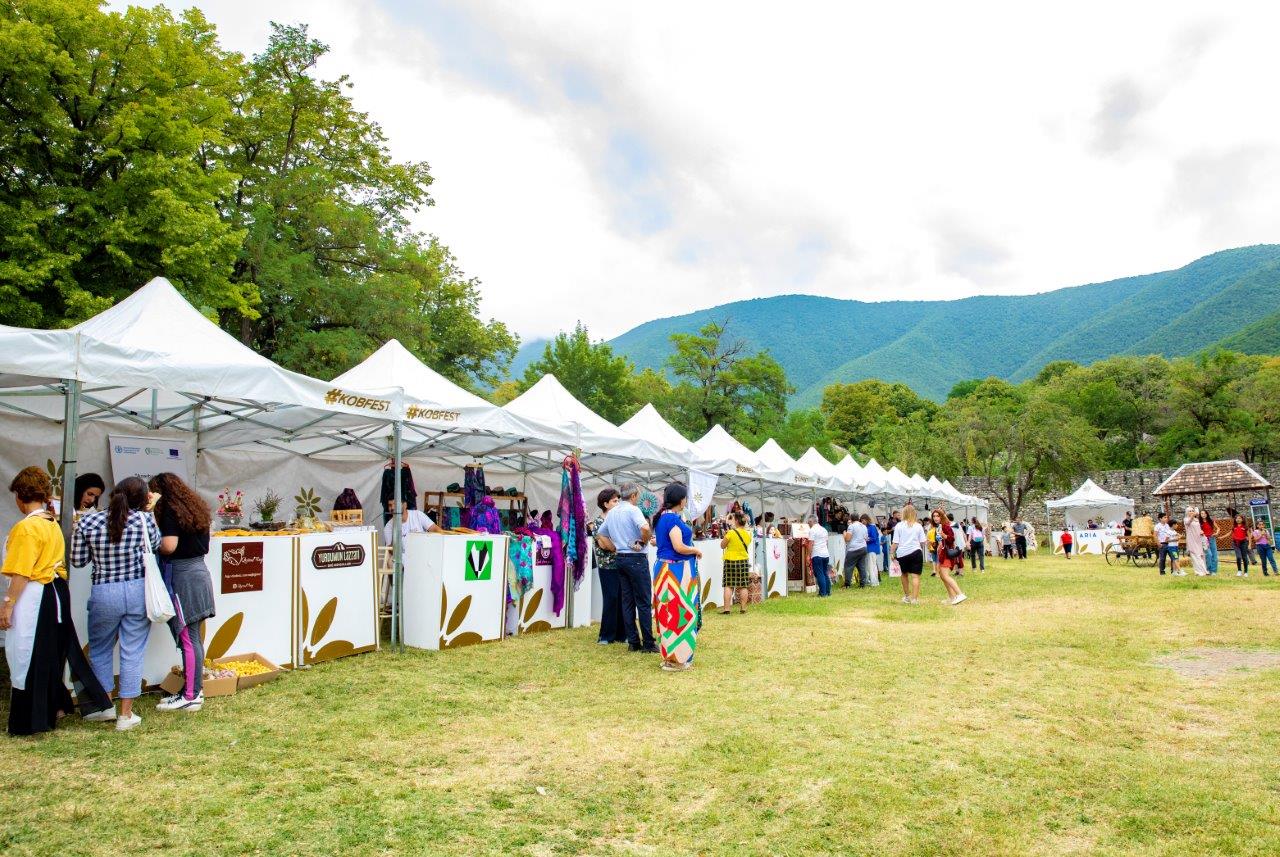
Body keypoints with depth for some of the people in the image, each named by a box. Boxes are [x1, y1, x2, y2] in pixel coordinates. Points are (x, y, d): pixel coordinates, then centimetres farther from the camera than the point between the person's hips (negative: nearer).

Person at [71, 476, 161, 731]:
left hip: (103, 594, 1)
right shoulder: (143, 519, -9)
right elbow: (156, 545, 10)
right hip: (138, 593, -1)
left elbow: (78, 560, 3)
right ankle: (126, 715, 13)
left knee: (100, 651, 22)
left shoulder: (88, 521, -5)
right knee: (132, 653, 7)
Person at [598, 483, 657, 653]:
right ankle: (648, 643, 2)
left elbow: (602, 534, 19)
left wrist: (616, 548, 13)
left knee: (627, 601, 9)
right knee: (644, 602, -1)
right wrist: (643, 542, -12)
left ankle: (633, 642, 12)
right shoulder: (633, 510, -13)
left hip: (620, 558, 7)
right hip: (636, 559, -7)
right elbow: (645, 528, -30)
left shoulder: (612, 512, 11)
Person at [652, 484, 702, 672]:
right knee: (678, 612, -2)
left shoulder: (663, 517, 12)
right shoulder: (673, 518, -18)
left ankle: (669, 655, 22)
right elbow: (679, 547, -24)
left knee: (669, 612, 14)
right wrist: (696, 550, -7)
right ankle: (676, 659, 4)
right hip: (676, 570, -10)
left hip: (665, 568, 10)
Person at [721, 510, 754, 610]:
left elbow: (722, 545, -6)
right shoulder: (748, 533, 0)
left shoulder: (731, 533, -15)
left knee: (729, 585, 0)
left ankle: (727, 608, -3)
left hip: (731, 561, -4)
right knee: (743, 586, 8)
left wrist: (725, 535, 7)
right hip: (744, 561, 4)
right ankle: (743, 608, 11)